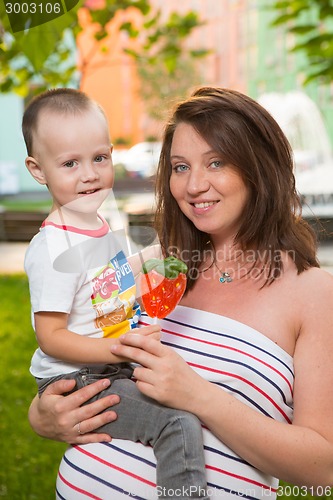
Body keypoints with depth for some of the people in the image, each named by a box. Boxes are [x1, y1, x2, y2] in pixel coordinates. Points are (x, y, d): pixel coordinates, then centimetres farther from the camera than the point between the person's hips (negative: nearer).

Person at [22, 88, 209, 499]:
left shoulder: (98, 226, 8)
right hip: (74, 382, -9)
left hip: (114, 370, 9)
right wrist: (123, 349, -27)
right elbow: (50, 337, -21)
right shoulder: (54, 249, -20)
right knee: (180, 424, -23)